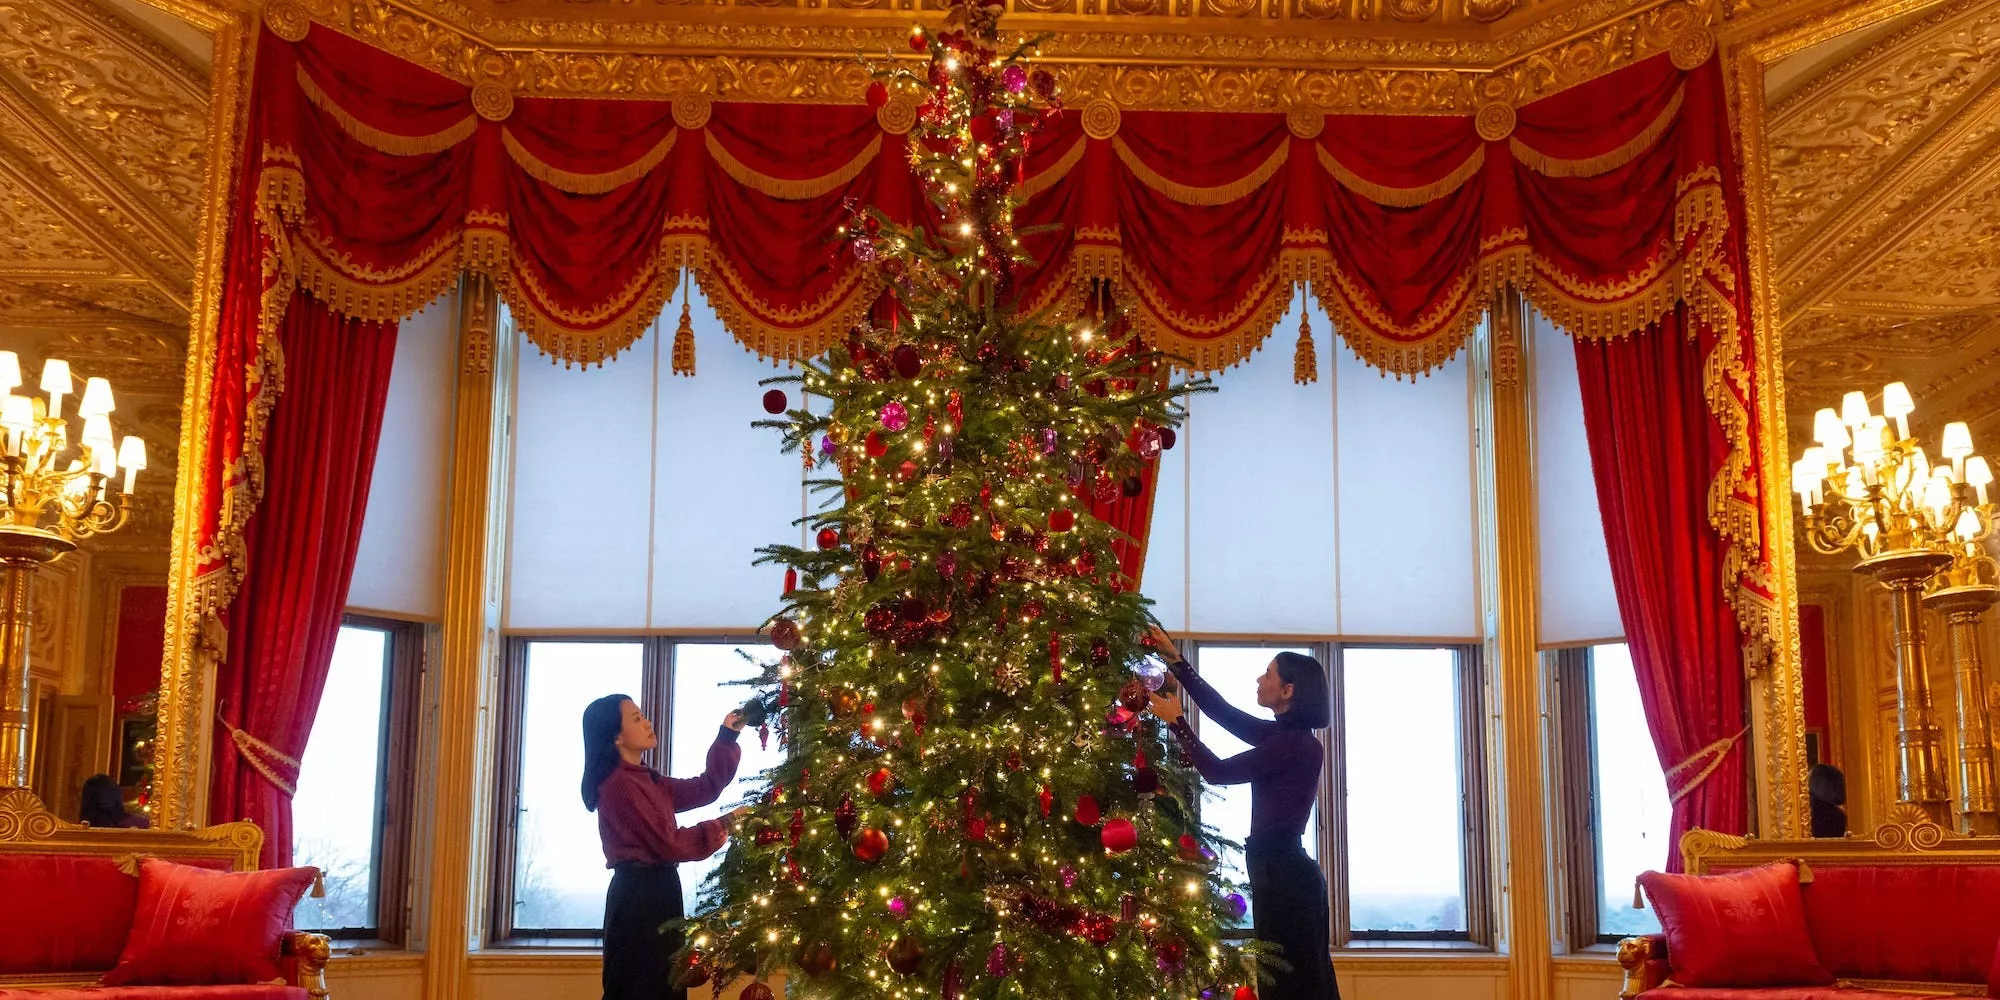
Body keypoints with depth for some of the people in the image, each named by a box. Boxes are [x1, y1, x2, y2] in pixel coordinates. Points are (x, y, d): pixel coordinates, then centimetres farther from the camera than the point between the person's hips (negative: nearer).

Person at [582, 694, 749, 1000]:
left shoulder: (644, 779, 14)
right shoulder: (619, 785, -17)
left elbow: (705, 788, 16)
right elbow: (668, 842, -17)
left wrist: (727, 736, 10)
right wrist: (725, 825, -9)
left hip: (657, 891, 10)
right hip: (639, 896, -10)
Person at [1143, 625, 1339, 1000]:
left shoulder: (1297, 745, -16)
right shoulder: (1281, 734, 11)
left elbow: (1218, 772, -13)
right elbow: (1222, 711, 17)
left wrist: (1176, 722, -3)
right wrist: (1175, 659, 17)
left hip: (1283, 873, -10)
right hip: (1282, 870, 10)